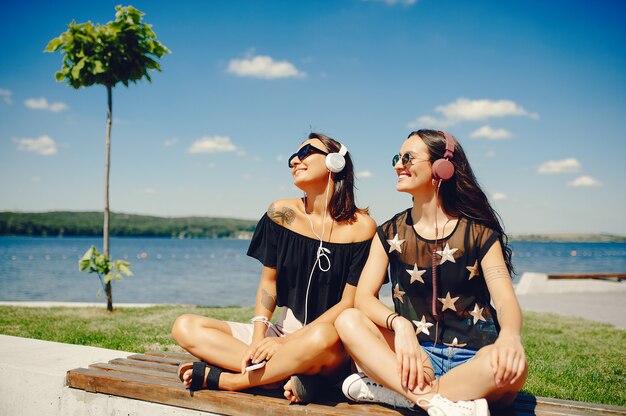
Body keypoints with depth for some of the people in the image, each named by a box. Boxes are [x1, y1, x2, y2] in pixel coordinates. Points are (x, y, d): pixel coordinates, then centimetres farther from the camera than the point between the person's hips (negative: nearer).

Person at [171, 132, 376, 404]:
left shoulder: (361, 227, -8)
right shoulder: (282, 213, 4)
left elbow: (349, 303, -10)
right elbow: (268, 281, 6)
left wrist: (286, 342, -18)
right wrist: (258, 338, -11)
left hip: (335, 343, -4)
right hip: (283, 329, 5)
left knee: (321, 337, -42)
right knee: (185, 327, -12)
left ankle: (216, 378, -19)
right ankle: (290, 376, -24)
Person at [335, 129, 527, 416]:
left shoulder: (479, 233, -1)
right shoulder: (390, 233, 5)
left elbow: (506, 301, -11)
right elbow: (363, 296, -6)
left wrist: (509, 335, -35)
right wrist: (400, 325, -28)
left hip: (472, 359, -2)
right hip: (417, 353, 2)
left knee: (511, 365, -35)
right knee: (348, 321, -21)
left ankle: (389, 389, -24)